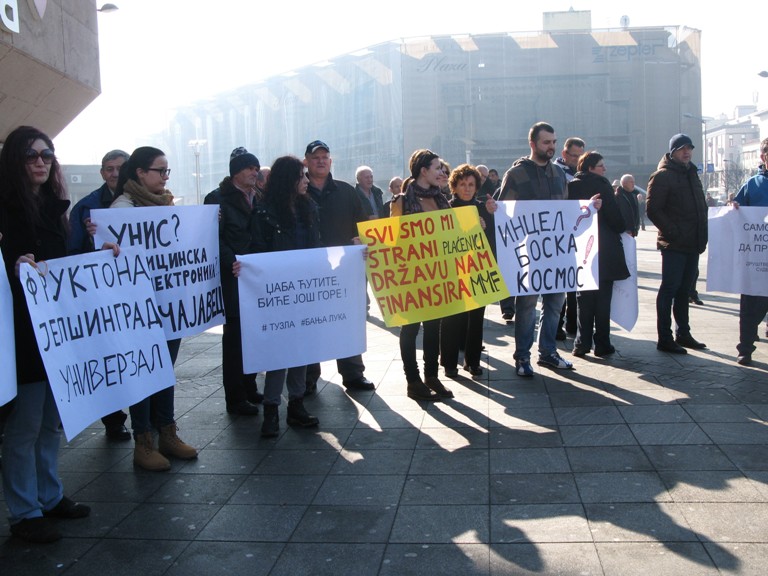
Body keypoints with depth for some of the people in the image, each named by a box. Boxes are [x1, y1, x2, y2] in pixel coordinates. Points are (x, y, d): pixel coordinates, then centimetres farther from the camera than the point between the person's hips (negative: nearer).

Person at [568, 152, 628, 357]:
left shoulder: (571, 186, 4)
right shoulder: (601, 184, -10)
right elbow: (614, 215, -13)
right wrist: (622, 229, 6)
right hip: (604, 249, -4)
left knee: (584, 297, 10)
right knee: (603, 298, 2)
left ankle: (582, 342, 10)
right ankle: (602, 344, 6)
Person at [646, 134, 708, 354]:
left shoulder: (691, 173, 18)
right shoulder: (662, 176, -9)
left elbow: (701, 206, 24)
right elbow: (652, 209, -15)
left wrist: (702, 234, 12)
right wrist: (673, 232, -17)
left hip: (693, 244, 8)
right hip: (674, 245, -8)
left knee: (684, 289, 15)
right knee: (669, 289, -4)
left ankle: (683, 334, 24)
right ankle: (665, 338, 1)